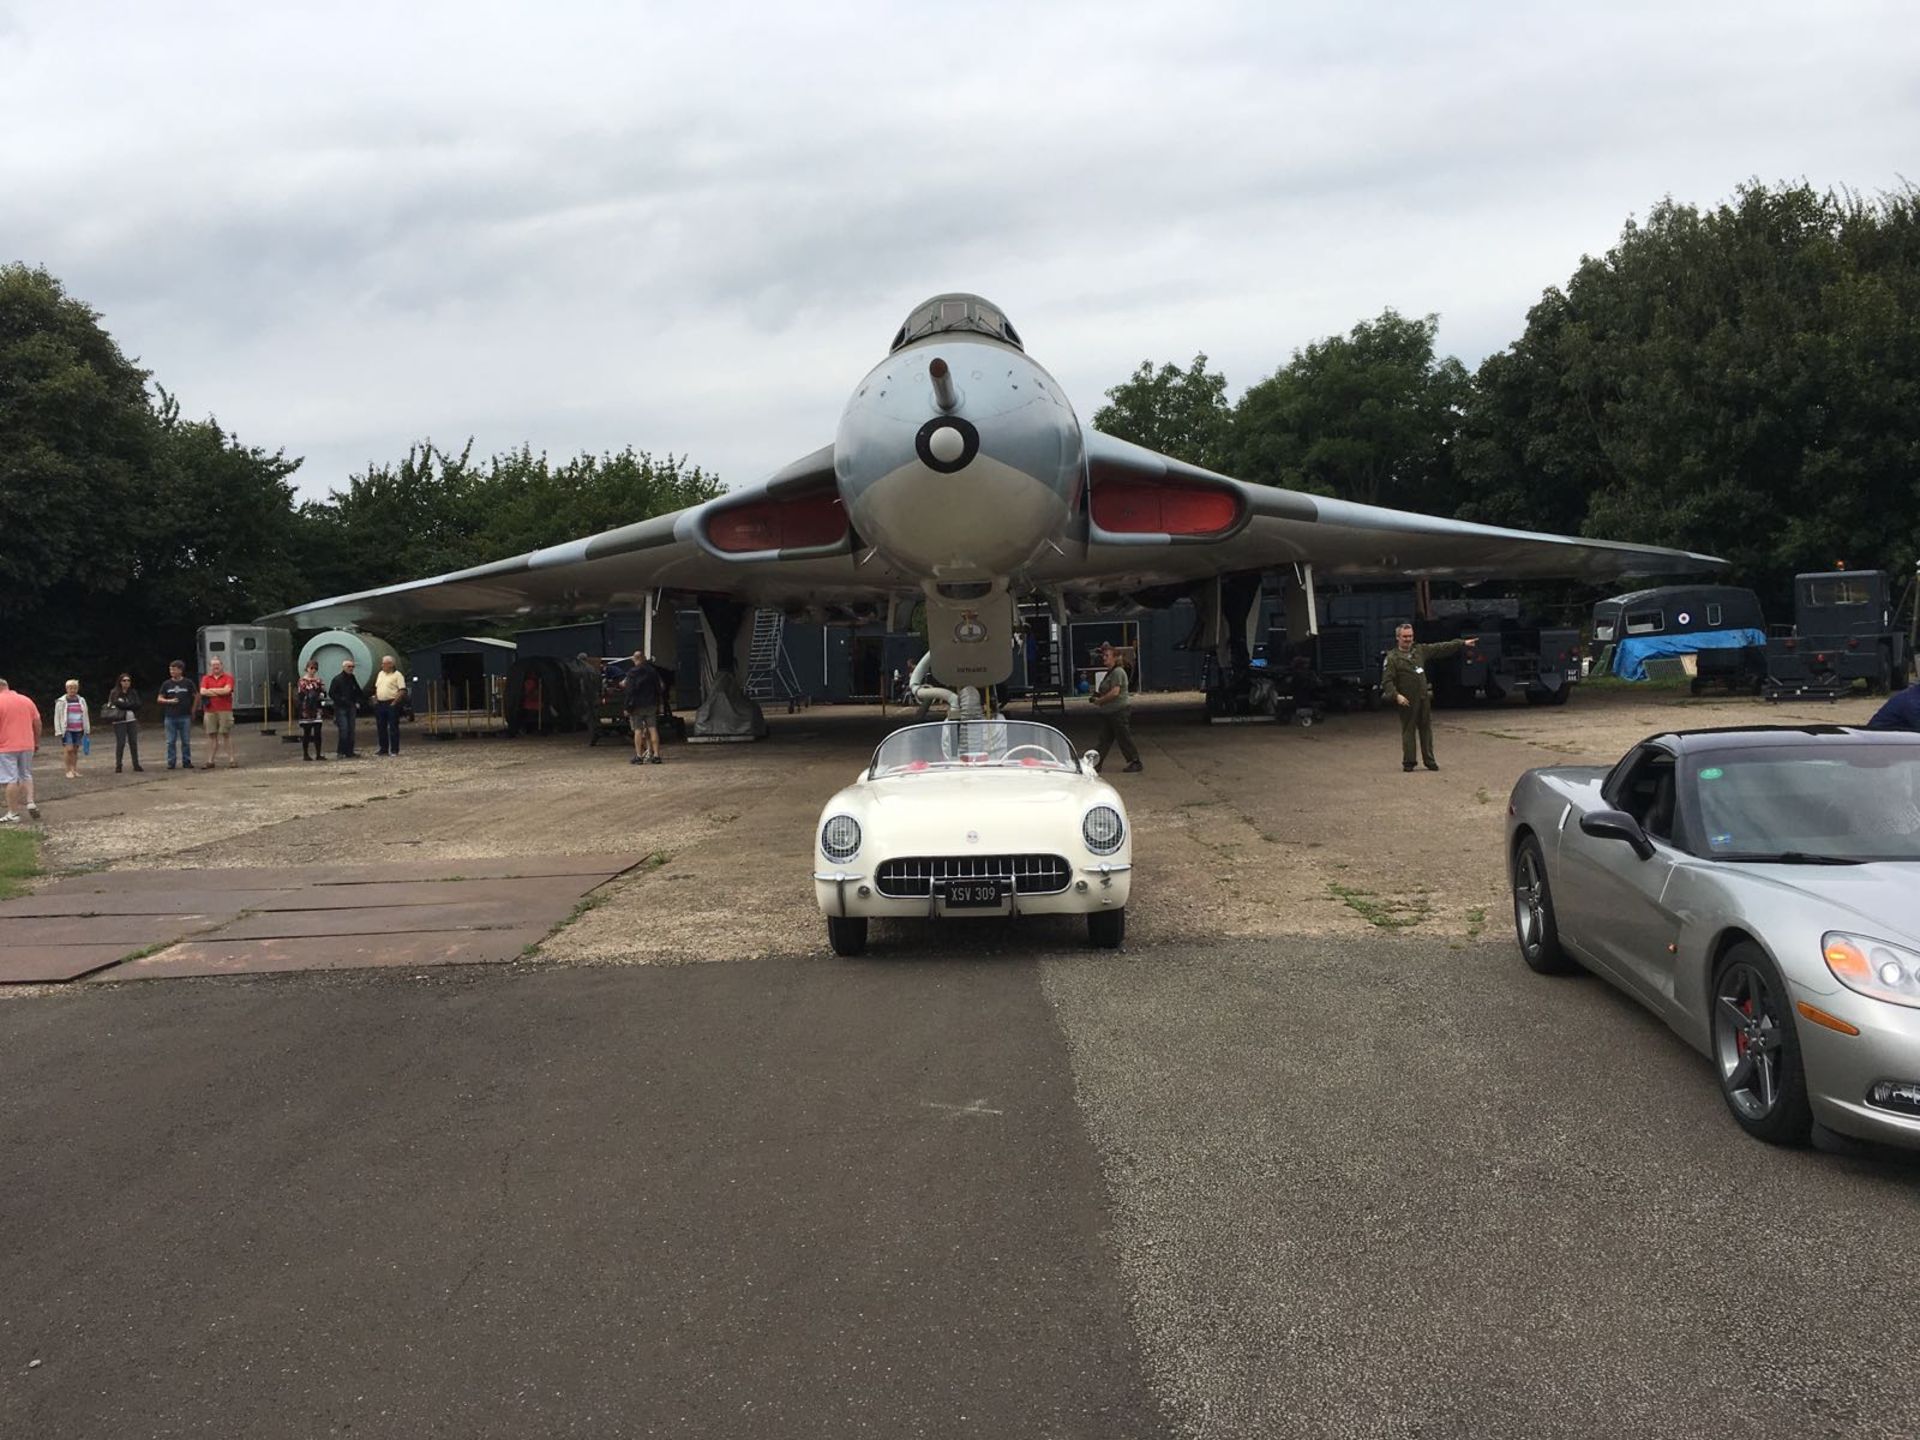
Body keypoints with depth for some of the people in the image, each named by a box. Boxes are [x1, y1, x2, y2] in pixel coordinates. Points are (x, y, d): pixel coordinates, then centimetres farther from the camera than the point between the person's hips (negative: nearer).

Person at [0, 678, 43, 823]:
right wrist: (37, 741, 19)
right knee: (26, 775, 18)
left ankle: (13, 813, 1)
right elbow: (37, 722, 11)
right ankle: (30, 803, 2)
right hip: (27, 745, 5)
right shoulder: (26, 700, 9)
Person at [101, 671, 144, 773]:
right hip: (119, 721, -3)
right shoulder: (114, 693, 1)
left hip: (132, 720, 3)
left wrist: (123, 704, -9)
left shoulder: (133, 693, 10)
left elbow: (137, 705, 0)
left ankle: (136, 764, 11)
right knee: (120, 743, -4)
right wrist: (129, 705, -12)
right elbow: (111, 705, -8)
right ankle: (118, 766, 2)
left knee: (133, 742, 5)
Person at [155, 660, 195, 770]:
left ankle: (187, 761, 9)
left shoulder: (188, 683, 2)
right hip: (170, 717, 1)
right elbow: (159, 699, 8)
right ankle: (171, 762, 7)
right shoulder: (166, 684, 6)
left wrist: (193, 710, 6)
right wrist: (169, 701, -10)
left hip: (185, 716, -1)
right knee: (171, 741, 2)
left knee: (186, 741, 2)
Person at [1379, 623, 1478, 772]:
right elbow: (1387, 680, -9)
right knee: (1408, 731, -1)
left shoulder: (1420, 650, 12)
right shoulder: (1392, 658, -4)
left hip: (1424, 698, 5)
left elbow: (1441, 648, 14)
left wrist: (1463, 644, 13)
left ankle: (1429, 760, 15)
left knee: (1426, 729, 8)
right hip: (1407, 701, -5)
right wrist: (1396, 695, -22)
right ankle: (1408, 762, 7)